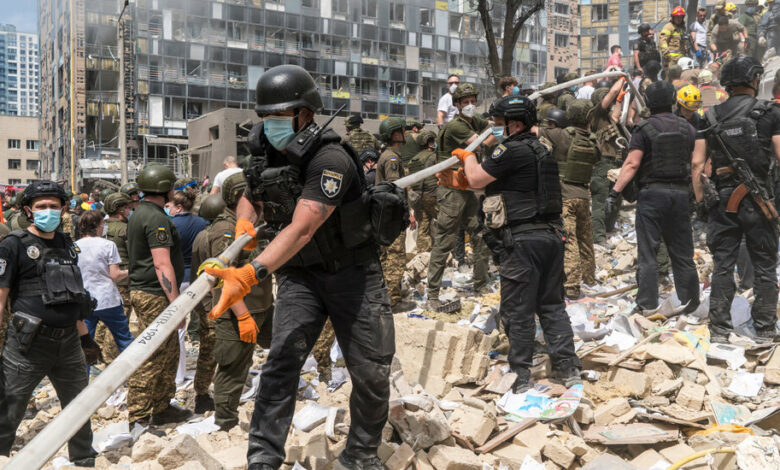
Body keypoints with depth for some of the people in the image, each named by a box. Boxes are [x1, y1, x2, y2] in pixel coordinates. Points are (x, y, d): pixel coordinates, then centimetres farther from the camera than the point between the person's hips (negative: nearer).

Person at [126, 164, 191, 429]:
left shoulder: (140, 213, 17)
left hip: (142, 291, 11)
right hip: (155, 296, -11)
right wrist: (175, 301, -22)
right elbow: (162, 263, -23)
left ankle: (162, 408, 25)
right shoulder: (156, 218, -16)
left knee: (169, 352, 17)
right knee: (153, 357, -6)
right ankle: (139, 418, -1)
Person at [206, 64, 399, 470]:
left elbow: (301, 229, -35)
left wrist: (251, 274, -45)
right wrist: (243, 223, -6)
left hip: (353, 273, -4)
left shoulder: (330, 160, -25)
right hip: (300, 274, 4)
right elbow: (249, 197, 18)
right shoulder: (270, 155, -2)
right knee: (283, 354, -12)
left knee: (372, 372, 1)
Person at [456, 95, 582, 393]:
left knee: (518, 311, 1)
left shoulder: (514, 150, -13)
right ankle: (568, 369, 15)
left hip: (524, 239, -8)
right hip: (552, 235, 9)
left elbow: (477, 179, -11)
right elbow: (491, 182, 21)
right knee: (552, 305, 15)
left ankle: (520, 378, 8)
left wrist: (467, 156, 9)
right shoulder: (541, 149, 17)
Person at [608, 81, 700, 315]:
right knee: (682, 253, 12)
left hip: (652, 193, -4)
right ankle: (690, 303, 19)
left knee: (648, 253, 0)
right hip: (680, 193, 4)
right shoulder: (687, 128, 8)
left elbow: (632, 164, -15)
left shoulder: (644, 128, -6)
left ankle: (647, 305, -1)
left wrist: (614, 192, -16)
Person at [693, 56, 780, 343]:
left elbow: (697, 163, 0)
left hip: (723, 199, 2)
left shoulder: (711, 116, 4)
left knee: (722, 266, 7)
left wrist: (700, 199, 6)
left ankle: (719, 330, 8)